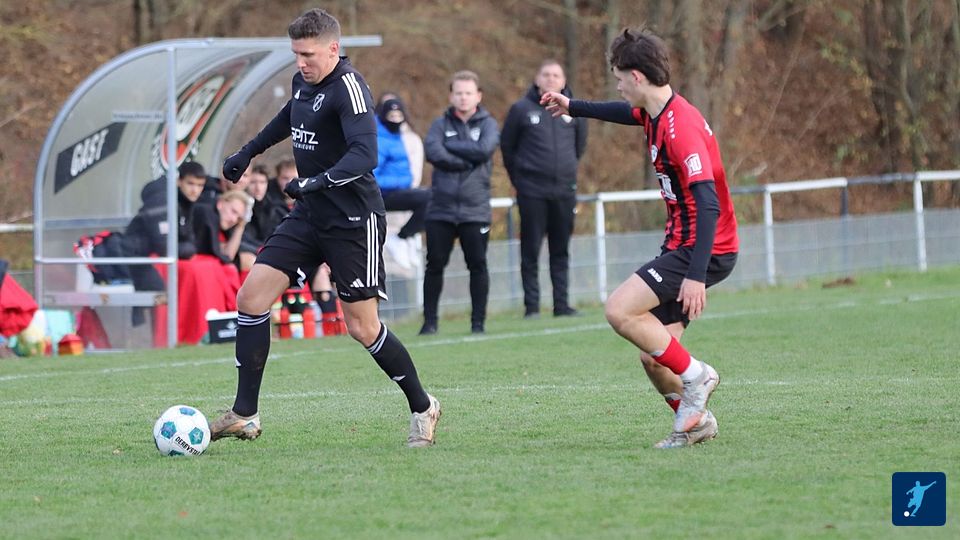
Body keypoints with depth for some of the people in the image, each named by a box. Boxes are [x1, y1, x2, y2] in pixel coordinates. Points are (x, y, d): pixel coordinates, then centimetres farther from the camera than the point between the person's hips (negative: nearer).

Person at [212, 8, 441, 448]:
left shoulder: (349, 87, -19)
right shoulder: (303, 81, 7)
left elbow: (364, 155, -31)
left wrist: (320, 180, -42)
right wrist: (248, 152, 33)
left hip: (354, 221, -8)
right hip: (309, 214, 8)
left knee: (362, 327, -5)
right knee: (251, 296, -4)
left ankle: (423, 409, 17)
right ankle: (244, 415, 1)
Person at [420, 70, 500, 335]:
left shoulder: (488, 124, 6)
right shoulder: (441, 124, 7)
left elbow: (484, 149, -14)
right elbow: (433, 152, -12)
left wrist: (450, 146, -8)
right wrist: (468, 161, -13)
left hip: (475, 211, -1)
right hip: (440, 210, 1)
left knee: (478, 265, 0)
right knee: (435, 265, 3)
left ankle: (478, 321, 9)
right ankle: (429, 321, 11)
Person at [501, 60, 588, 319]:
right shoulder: (522, 109, -2)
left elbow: (580, 145, 18)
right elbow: (507, 146, 6)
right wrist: (519, 178, 8)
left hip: (564, 190, 2)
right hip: (532, 192, -2)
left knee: (561, 251, 6)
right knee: (531, 250, -3)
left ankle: (562, 304, 10)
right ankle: (531, 305, 0)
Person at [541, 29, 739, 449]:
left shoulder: (680, 128, -23)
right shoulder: (654, 113, 7)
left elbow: (708, 203, -29)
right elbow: (629, 113, 35)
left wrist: (696, 275, -34)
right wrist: (573, 107, 46)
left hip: (701, 250, -9)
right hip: (682, 245, 9)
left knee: (620, 310, -19)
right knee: (652, 357, 5)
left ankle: (694, 375, -9)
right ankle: (696, 422, 17)